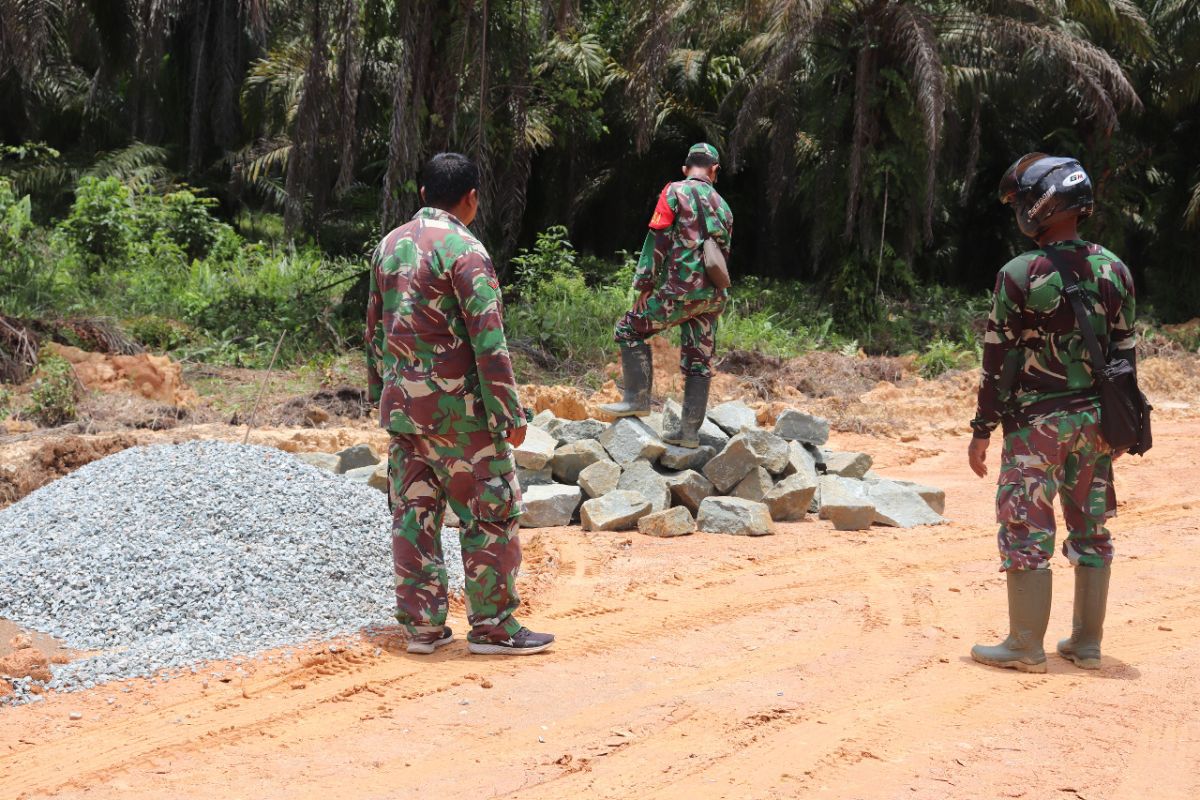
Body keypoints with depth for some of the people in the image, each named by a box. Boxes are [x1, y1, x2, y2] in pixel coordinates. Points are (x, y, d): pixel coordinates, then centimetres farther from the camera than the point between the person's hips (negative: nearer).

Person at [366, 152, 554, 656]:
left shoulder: (389, 245, 10)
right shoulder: (464, 250, -13)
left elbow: (375, 329, 15)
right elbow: (488, 340, -17)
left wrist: (381, 393, 23)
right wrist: (510, 412, -13)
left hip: (400, 402, 7)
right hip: (456, 405, -7)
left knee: (413, 513, 10)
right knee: (491, 512, 3)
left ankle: (422, 624, 14)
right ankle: (491, 625, 6)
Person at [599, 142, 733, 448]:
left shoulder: (675, 192, -2)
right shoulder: (723, 207, 18)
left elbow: (658, 239, -8)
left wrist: (644, 283, -4)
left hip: (681, 289, -6)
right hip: (714, 296, 6)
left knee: (629, 328, 9)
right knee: (699, 361, 9)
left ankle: (637, 399, 4)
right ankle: (689, 430, 9)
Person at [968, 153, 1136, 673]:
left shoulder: (1019, 275, -12)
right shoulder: (1114, 270, 3)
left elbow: (998, 361, -11)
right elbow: (1124, 352, 7)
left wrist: (982, 430, -4)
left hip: (1036, 424, -5)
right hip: (1093, 420, 5)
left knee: (1027, 533, 1)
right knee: (1091, 530, 12)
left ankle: (1026, 647, 4)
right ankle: (1086, 643, 19)